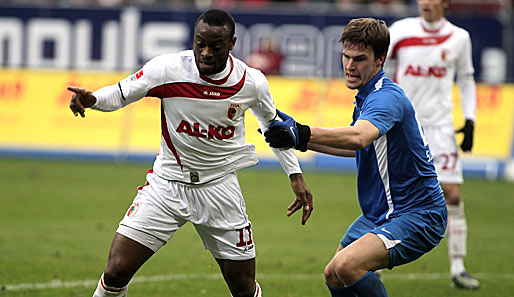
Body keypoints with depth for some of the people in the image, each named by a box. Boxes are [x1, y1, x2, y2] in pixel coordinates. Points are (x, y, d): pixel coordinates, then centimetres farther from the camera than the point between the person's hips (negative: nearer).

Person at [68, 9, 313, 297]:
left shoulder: (252, 82, -9)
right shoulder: (168, 68, -16)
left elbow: (273, 124, 11)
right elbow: (120, 94, -5)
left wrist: (296, 175, 11)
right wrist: (91, 98, -27)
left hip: (220, 187, 1)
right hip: (167, 183, -1)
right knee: (116, 272, -13)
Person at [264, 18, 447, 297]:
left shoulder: (387, 97, -22)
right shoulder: (365, 96, 10)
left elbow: (360, 137, -43)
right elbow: (356, 148, 26)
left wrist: (304, 134, -54)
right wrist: (298, 136, 19)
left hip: (418, 217, -11)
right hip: (381, 213, 11)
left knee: (347, 264, -29)